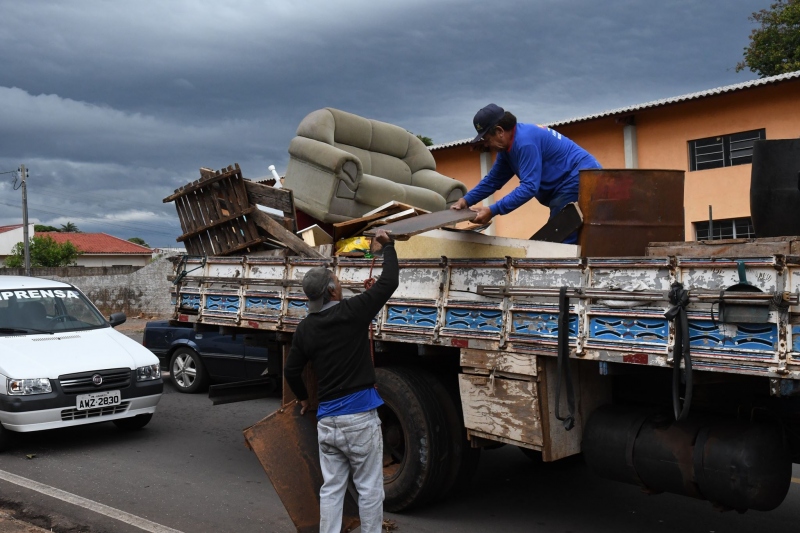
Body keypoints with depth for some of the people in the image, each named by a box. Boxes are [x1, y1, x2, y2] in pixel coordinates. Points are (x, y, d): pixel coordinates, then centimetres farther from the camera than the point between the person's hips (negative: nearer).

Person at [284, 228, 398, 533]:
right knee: (369, 488, 6)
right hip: (359, 417, -5)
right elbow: (388, 282, -5)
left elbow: (291, 371, 13)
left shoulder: (305, 328, 4)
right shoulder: (353, 312, -11)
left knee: (331, 488, 12)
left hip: (327, 419, 5)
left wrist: (303, 398, 32)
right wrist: (387, 245, 10)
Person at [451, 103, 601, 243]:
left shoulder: (525, 141, -22)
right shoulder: (508, 146, 11)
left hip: (579, 181, -11)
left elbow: (529, 187, -27)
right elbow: (493, 179, 18)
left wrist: (492, 211, -29)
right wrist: (466, 200, 4)